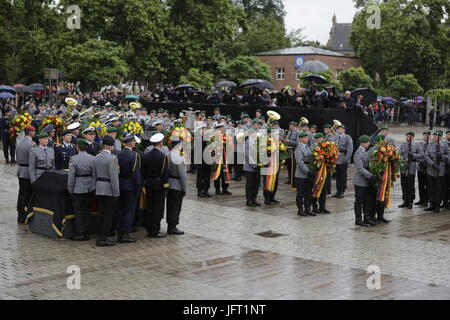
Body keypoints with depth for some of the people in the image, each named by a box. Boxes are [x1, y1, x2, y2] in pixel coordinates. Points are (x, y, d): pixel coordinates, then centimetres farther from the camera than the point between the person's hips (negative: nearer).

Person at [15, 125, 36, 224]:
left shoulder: (20, 143, 7)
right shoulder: (30, 144, -19)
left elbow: (17, 157, 14)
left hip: (20, 171, 8)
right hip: (28, 172, -8)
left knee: (21, 193, 17)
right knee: (27, 195, -1)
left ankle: (20, 214, 27)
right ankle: (23, 218, 2)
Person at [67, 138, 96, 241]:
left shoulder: (74, 159, -12)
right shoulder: (92, 158, 0)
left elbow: (71, 176, -11)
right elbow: (95, 174, 3)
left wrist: (70, 189, -3)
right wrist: (93, 186, 12)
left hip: (78, 188, -4)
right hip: (89, 188, 5)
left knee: (78, 210, 3)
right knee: (86, 210, 13)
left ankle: (80, 233, 4)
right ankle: (86, 233, 18)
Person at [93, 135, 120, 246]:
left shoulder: (96, 157, 8)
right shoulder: (112, 158, -16)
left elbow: (94, 175, 12)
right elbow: (114, 177, -18)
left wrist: (96, 187, 19)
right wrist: (116, 193, -14)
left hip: (99, 190, 7)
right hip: (109, 190, -7)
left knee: (100, 213, 12)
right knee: (108, 214, -1)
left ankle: (99, 237, 18)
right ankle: (103, 239, 0)